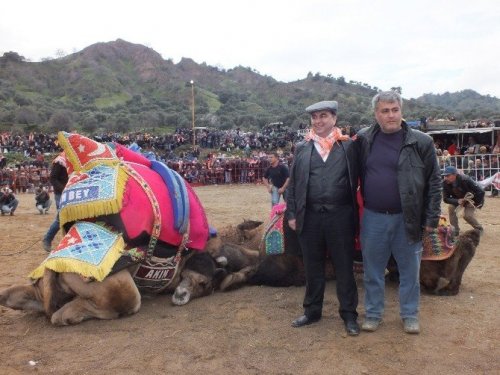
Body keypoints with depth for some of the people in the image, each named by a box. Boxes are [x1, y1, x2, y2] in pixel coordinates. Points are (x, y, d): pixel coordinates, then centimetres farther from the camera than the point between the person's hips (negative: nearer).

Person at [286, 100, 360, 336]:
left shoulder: (348, 146, 1)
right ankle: (312, 311, 29)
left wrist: (354, 214, -2)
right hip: (310, 216, 2)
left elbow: (355, 180, 2)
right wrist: (291, 213, 3)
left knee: (344, 267, 8)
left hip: (340, 216, -2)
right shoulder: (302, 148, 6)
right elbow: (293, 183, 7)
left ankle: (349, 314, 22)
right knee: (312, 267, 13)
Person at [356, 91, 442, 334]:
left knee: (409, 270, 12)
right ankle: (373, 313, 28)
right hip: (372, 217, 2)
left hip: (407, 218, -1)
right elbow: (355, 176, 9)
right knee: (373, 271, 12)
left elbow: (434, 182, -2)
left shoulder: (421, 142, -5)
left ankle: (410, 314, 30)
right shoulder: (363, 140, 1)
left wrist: (432, 218, -4)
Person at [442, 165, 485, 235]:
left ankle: (479, 229, 13)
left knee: (467, 216, -18)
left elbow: (481, 192, -33)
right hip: (457, 199, 4)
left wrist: (476, 204, -25)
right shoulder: (445, 183, -25)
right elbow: (445, 199, -22)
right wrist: (457, 201, -37)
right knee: (451, 207, -22)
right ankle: (455, 230, -8)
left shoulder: (465, 180, -37)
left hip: (471, 198, -4)